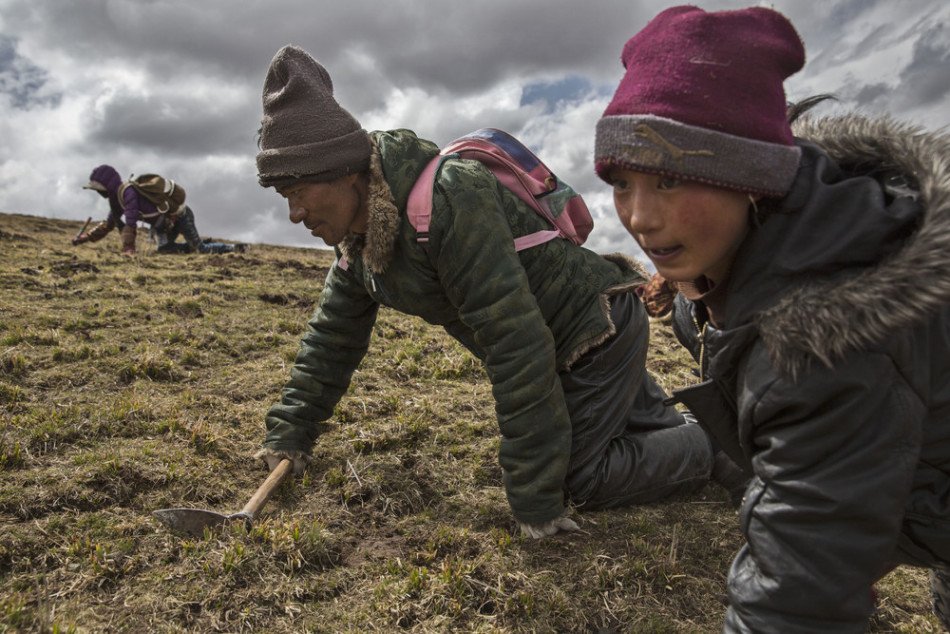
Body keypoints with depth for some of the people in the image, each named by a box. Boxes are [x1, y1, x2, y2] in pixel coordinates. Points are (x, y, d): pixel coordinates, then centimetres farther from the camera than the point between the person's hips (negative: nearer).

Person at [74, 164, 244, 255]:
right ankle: (202, 243, 11)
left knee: (201, 249, -8)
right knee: (164, 249, -3)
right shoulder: (117, 197, 5)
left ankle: (235, 248, 8)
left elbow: (130, 223, -32)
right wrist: (84, 237, 8)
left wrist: (128, 250, -33)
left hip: (180, 216, -9)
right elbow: (109, 224, 14)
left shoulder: (127, 191, -26)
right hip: (166, 222, 9)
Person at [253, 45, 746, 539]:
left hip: (599, 327, -8)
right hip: (570, 344, 8)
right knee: (652, 427, 24)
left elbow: (517, 348, -36)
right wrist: (289, 433, 6)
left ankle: (725, 448, 12)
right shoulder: (357, 240, -5)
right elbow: (332, 338, 7)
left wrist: (535, 498, -30)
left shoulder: (450, 199, -35)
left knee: (582, 478, -2)